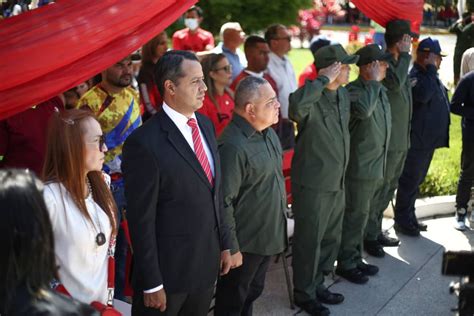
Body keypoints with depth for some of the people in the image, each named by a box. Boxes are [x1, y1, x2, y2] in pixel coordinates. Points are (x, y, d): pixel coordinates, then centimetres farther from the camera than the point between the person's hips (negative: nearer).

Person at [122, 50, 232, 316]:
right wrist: (151, 283, -14)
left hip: (207, 264, 7)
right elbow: (141, 219, -17)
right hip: (168, 271, -6)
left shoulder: (206, 125, 4)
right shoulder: (145, 142, -20)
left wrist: (224, 243, 12)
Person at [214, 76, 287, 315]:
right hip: (246, 241, -8)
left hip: (269, 235, 8)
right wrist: (231, 248, -19)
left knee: (253, 293, 24)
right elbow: (223, 203, -24)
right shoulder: (233, 146, -26)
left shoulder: (268, 132, 3)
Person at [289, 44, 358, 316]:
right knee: (309, 241, 7)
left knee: (331, 238, 20)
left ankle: (317, 284, 38)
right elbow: (296, 106, -47)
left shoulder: (344, 94, 5)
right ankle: (304, 294, 24)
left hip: (338, 182, 8)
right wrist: (323, 79, -35)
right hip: (313, 184, -8)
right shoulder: (312, 99, -22)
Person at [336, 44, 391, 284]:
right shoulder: (353, 90, -16)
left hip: (376, 167, 9)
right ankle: (346, 264, 14)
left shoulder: (380, 91, 11)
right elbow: (363, 110, -39)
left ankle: (355, 258, 30)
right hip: (359, 167, -9)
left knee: (361, 215, 18)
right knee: (354, 216, 1)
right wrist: (374, 82, -27)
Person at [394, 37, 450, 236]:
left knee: (415, 181, 17)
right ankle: (402, 222, 9)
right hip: (416, 140, -10)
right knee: (410, 181, -1)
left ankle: (409, 218, 27)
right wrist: (431, 69, -26)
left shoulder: (430, 76, 14)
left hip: (428, 139, 10)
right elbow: (423, 95, -35)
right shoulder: (415, 76, -16)